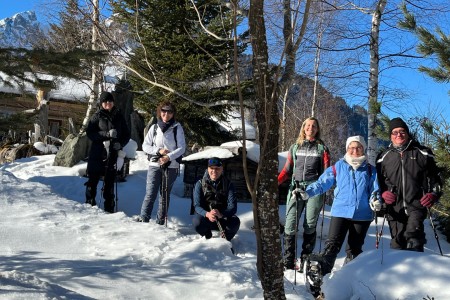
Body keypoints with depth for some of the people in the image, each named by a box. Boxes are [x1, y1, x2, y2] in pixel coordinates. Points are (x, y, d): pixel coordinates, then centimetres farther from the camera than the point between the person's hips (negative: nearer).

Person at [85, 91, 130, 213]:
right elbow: (89, 133, -6)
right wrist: (107, 134, -18)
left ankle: (109, 208, 13)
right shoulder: (97, 116, 1)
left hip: (112, 154, 2)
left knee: (109, 182, 6)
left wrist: (120, 144, -7)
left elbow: (127, 134, 13)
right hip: (97, 154, -2)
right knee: (93, 179, 1)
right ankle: (89, 203, 13)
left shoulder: (119, 116, 9)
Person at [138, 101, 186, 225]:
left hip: (171, 166, -1)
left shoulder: (177, 128, 1)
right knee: (150, 194, -8)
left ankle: (161, 222, 13)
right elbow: (145, 146, 6)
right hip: (154, 165, 1)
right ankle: (143, 219, -8)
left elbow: (182, 148, -4)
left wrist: (169, 157, -18)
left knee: (165, 195, 7)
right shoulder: (154, 127, 7)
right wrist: (158, 150, -10)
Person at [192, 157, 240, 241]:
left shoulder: (228, 184, -4)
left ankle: (225, 240, 2)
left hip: (223, 219, 0)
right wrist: (207, 214, -38)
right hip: (205, 216, 0)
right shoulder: (200, 184, -5)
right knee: (197, 221, -33)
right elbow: (197, 206, -14)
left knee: (235, 221, -31)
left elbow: (233, 206, -16)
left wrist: (221, 214, -39)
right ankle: (208, 238, 2)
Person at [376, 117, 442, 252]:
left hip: (417, 203, -2)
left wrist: (434, 194, -4)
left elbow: (434, 177, 12)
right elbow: (378, 180, 18)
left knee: (413, 237, -22)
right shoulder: (384, 157, 11)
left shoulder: (422, 153, 8)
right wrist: (383, 193, -2)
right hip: (395, 207, 2)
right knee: (397, 240, 3)